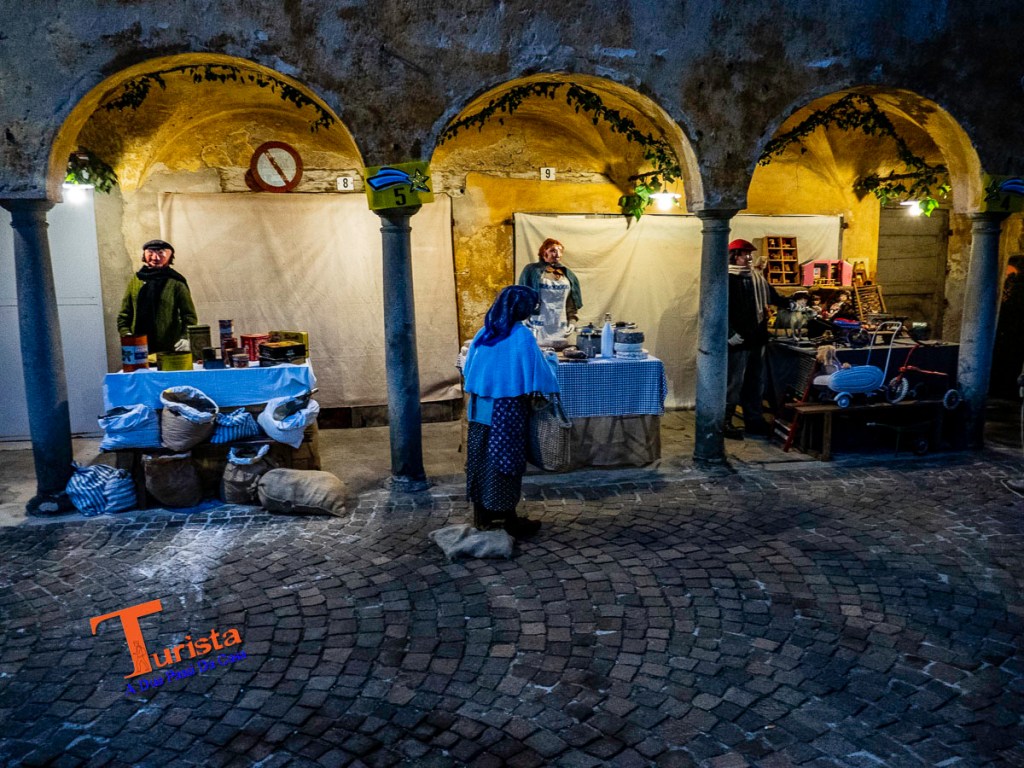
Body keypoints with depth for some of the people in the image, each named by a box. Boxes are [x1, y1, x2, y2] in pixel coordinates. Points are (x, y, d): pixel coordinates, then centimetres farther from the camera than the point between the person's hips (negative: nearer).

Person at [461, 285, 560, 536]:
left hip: (480, 407, 6)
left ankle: (481, 514, 22)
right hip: (506, 409, -6)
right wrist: (547, 361, 11)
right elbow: (536, 372, -9)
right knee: (505, 460, 3)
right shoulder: (521, 336, -13)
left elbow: (469, 369, 12)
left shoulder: (484, 332, 5)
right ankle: (510, 519, 13)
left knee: (481, 457, 12)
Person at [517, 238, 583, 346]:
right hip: (539, 328, -4)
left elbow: (573, 302, 14)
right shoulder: (532, 270, 0)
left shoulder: (567, 274, 14)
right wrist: (525, 323, -8)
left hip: (561, 329, 4)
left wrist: (572, 321, 3)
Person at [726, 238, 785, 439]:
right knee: (734, 382, -4)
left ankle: (754, 420, 24)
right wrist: (731, 334, -20)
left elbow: (772, 296, 23)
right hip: (739, 340, -8)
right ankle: (725, 422, 6)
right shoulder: (727, 279, -10)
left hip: (756, 339, 8)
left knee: (756, 381, 14)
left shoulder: (756, 277, 15)